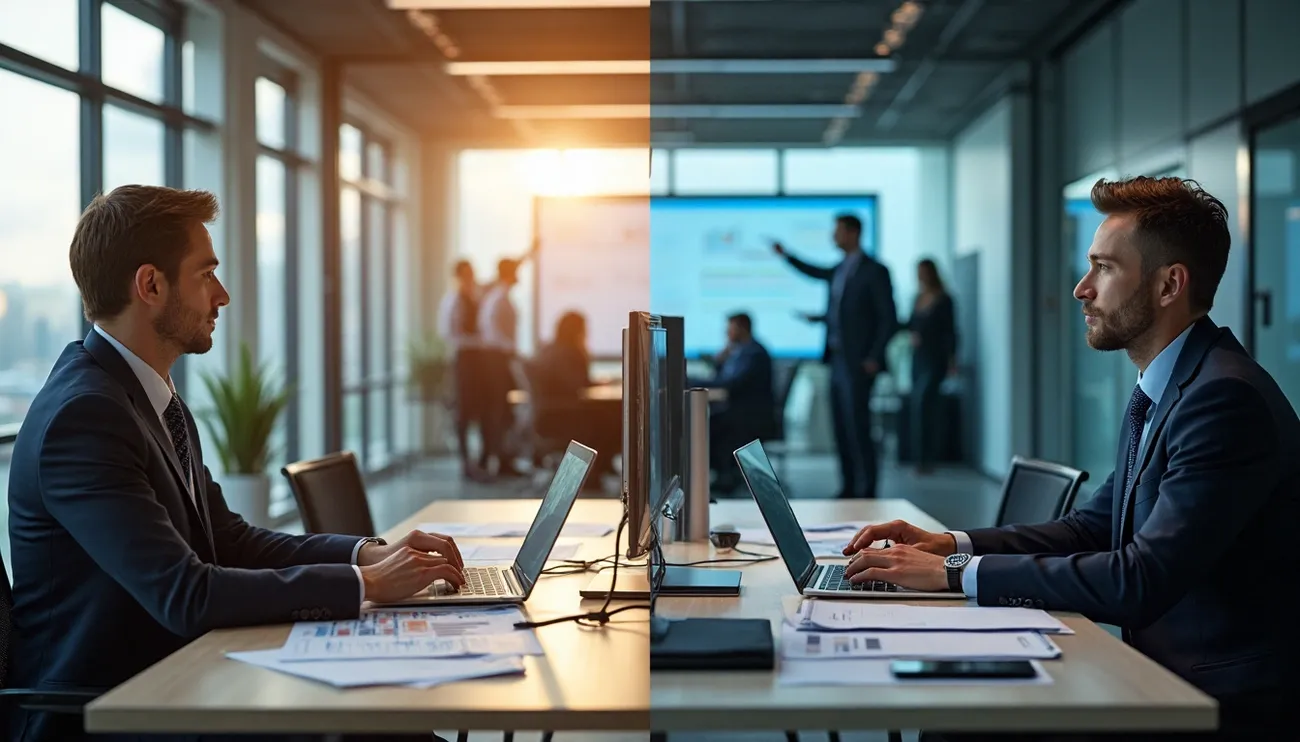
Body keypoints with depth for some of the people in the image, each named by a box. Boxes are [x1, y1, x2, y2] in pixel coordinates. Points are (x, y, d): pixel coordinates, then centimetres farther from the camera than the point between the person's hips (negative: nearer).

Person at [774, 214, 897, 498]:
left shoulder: (874, 271, -7)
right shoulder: (839, 270, 13)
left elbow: (889, 318, -9)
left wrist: (874, 358, -14)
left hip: (857, 363, -7)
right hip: (837, 360, 7)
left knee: (857, 426, -8)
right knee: (841, 427, 8)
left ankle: (866, 489, -2)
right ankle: (849, 487, 14)